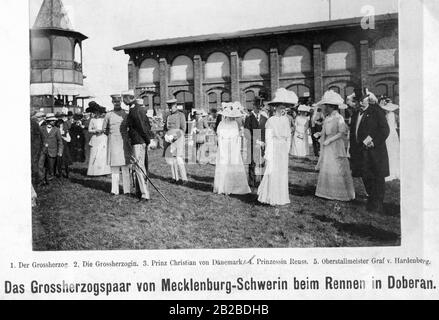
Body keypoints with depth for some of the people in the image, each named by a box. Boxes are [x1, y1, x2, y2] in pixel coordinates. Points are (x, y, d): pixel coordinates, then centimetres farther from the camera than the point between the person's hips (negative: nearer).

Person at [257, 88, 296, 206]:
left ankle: (281, 197, 18)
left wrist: (287, 150, 12)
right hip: (273, 149, -6)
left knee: (283, 173, 8)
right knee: (273, 173, -4)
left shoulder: (286, 120, 9)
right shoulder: (270, 121, -8)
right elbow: (268, 139, -8)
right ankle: (271, 198, 6)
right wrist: (268, 155, -12)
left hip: (283, 151, 6)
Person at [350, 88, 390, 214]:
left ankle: (378, 205, 4)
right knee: (366, 178, 10)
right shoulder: (356, 115, 14)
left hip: (375, 152, -6)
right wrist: (353, 151, 12)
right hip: (361, 153, 6)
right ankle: (371, 202, 23)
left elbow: (385, 130, -9)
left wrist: (374, 142, -17)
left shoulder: (377, 111, -4)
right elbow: (353, 134, 18)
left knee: (377, 179, -2)